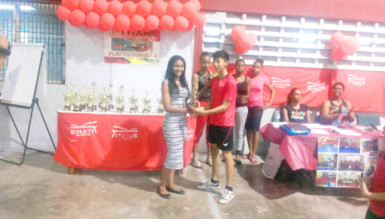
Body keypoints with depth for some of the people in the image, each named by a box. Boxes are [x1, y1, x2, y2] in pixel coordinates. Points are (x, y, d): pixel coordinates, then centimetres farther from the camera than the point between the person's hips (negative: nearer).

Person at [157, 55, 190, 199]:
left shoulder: (183, 83, 12)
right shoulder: (166, 83, -9)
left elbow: (184, 103, 13)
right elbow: (168, 107, -15)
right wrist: (187, 110, -17)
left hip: (183, 122, 7)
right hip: (172, 123, -7)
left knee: (175, 155, 14)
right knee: (174, 155, -2)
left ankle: (170, 183, 28)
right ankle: (162, 186, 17)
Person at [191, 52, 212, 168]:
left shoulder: (211, 74, 6)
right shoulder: (196, 76, -8)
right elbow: (195, 95, -12)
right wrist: (206, 86, -20)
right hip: (202, 105, -5)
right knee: (198, 132, 3)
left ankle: (209, 157, 26)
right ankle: (194, 158, 15)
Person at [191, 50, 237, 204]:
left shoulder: (230, 82, -18)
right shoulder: (214, 80, 9)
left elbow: (225, 106, -20)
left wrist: (205, 112, -25)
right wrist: (202, 108, -4)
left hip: (225, 124, -8)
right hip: (213, 122, 8)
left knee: (226, 154, -1)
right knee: (214, 149, 16)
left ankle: (229, 189, 9)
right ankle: (214, 181, 32)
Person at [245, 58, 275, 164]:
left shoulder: (263, 79, 0)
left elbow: (273, 90, 11)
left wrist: (270, 103, 6)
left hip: (258, 106, -2)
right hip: (247, 106, 2)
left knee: (255, 130, 0)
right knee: (248, 129, 7)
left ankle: (253, 155, 6)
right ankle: (250, 152, 19)